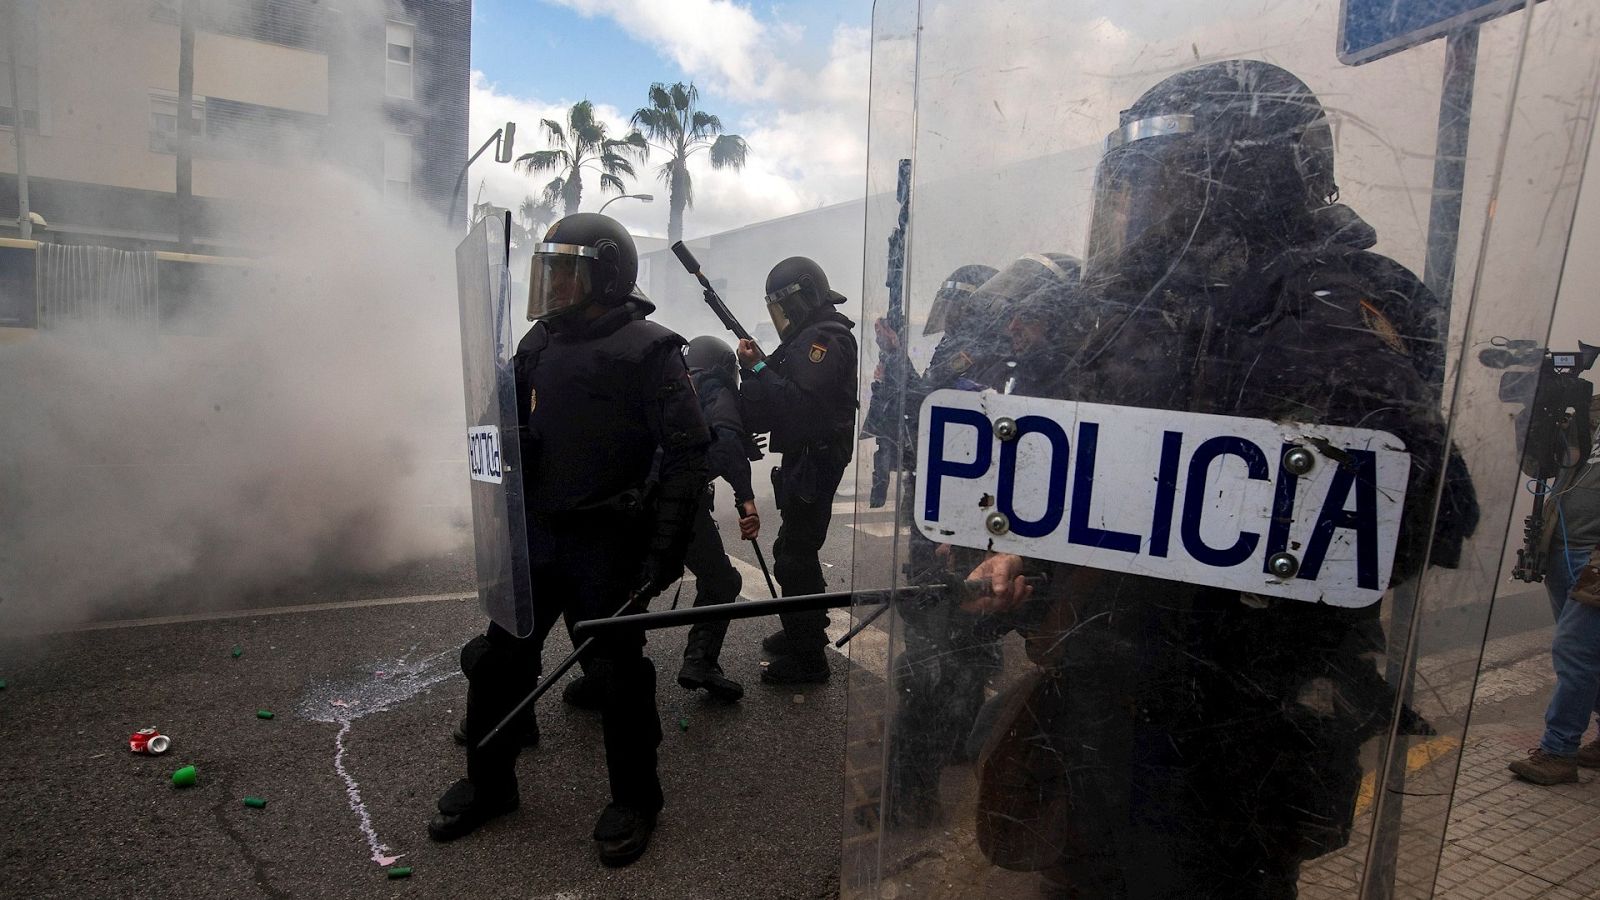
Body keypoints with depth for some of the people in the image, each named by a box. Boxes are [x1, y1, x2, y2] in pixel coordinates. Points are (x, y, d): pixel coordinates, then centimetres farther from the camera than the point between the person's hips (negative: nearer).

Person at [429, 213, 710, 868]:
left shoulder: (647, 349, -10)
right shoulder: (540, 342, 10)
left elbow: (685, 454, -14)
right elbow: (510, 432, 18)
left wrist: (663, 552, -17)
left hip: (606, 544, -6)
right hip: (533, 536, 7)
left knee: (617, 671, 6)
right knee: (498, 658, 14)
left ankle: (634, 798, 27)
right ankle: (488, 784, 37)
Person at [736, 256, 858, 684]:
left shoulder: (824, 338, -15)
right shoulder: (808, 337, 18)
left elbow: (799, 401, -26)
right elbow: (784, 390, 13)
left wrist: (758, 368, -18)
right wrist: (758, 365, -2)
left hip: (813, 460, -11)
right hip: (806, 458, 11)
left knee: (794, 555, -7)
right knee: (798, 549, 20)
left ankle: (807, 657, 2)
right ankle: (805, 630, 36)